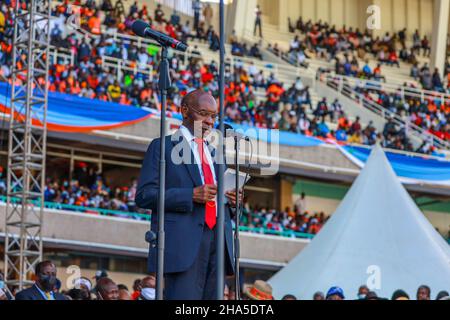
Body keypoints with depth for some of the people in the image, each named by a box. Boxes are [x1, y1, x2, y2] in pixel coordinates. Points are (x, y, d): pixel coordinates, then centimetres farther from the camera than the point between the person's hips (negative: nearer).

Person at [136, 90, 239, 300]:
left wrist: (231, 200, 5)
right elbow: (144, 195, -5)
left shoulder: (214, 153, 25)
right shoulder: (163, 146, 5)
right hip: (183, 242, -6)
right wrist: (191, 195, -16)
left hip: (217, 241, 6)